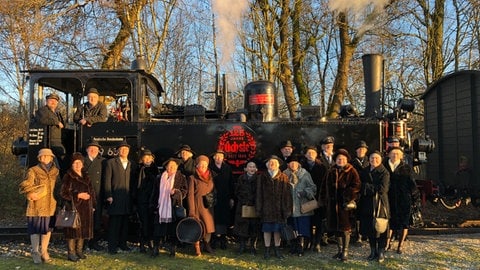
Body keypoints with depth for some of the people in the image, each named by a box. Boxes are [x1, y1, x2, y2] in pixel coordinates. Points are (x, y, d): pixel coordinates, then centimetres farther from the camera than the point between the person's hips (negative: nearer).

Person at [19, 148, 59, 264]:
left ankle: (44, 252, 21)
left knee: (48, 229, 9)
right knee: (35, 229, 1)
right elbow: (23, 187, -5)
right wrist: (32, 194, -14)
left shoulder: (56, 171, 10)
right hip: (36, 207, -3)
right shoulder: (33, 171, -2)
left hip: (51, 206, 4)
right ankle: (35, 253, 11)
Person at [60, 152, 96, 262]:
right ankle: (71, 253, 4)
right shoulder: (68, 177, -4)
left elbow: (92, 191, 19)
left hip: (86, 208, 6)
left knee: (83, 229, 9)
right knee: (73, 229, -5)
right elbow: (63, 193, -10)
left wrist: (93, 205, 11)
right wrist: (78, 195, -15)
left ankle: (79, 251, 20)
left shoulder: (86, 176, 15)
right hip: (73, 207, -6)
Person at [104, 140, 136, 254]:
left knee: (125, 223, 8)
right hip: (115, 198, -4)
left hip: (127, 198, 4)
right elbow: (107, 180, -2)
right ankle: (112, 246, 5)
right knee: (114, 223, -2)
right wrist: (109, 195, -10)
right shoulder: (111, 162, 3)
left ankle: (122, 243, 19)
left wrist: (133, 196, 9)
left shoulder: (131, 165, 15)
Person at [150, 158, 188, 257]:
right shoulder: (160, 178, 13)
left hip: (173, 209, -2)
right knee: (157, 230, 2)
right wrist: (153, 206, 10)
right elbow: (155, 192, 15)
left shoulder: (181, 177, 5)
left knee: (173, 230, 2)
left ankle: (172, 250, 14)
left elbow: (185, 191, 0)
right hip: (160, 209, 2)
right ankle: (155, 250, 12)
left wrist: (176, 192, -18)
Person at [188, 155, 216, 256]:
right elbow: (190, 195, -8)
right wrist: (192, 211, -13)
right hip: (197, 205, -5)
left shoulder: (210, 177, 10)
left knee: (209, 225, 5)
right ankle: (197, 248, 7)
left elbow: (214, 190, 19)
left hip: (208, 205, 5)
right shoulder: (193, 178, -5)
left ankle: (207, 244, 19)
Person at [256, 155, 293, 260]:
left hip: (279, 208, 0)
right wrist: (259, 208, -3)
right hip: (266, 208, 0)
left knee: (278, 230, 6)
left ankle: (277, 250, 18)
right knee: (267, 229, 6)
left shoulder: (283, 177, 3)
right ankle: (267, 250, 17)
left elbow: (287, 194, 0)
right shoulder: (262, 177, 4)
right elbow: (259, 193, 2)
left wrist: (287, 209, -6)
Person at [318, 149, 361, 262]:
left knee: (345, 228, -3)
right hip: (332, 203, 5)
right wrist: (323, 200, 11)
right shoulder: (331, 172, 12)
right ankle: (340, 250, 24)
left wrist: (349, 197, -21)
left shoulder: (351, 171, -2)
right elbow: (324, 187, 16)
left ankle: (345, 251, 6)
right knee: (336, 228, 12)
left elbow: (356, 185, -11)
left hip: (345, 204, -5)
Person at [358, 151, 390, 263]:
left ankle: (381, 252, 11)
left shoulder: (384, 172, -5)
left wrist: (367, 186, -12)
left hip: (380, 204, -5)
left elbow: (382, 189, -15)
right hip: (367, 203, 5)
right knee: (369, 228, 8)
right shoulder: (364, 172, 11)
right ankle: (373, 251, 20)